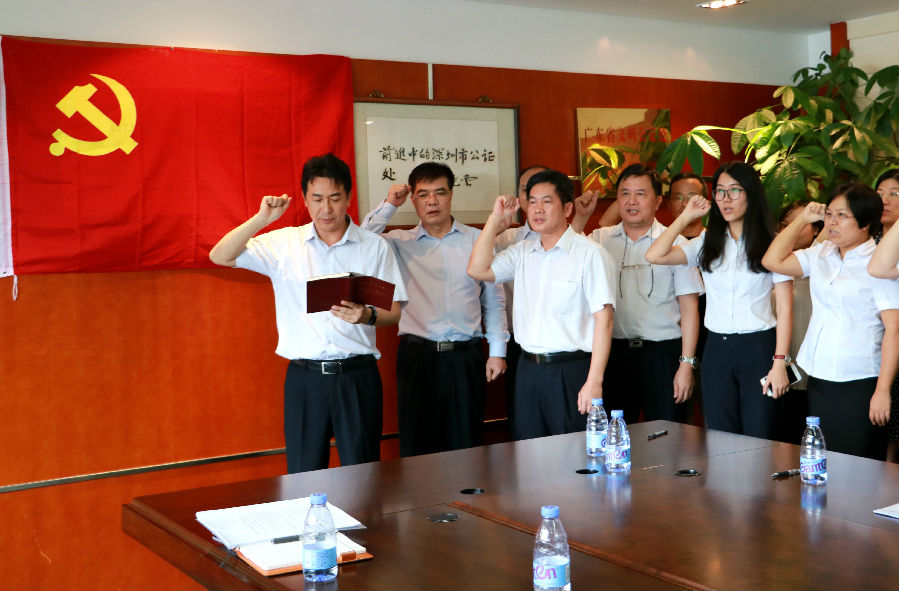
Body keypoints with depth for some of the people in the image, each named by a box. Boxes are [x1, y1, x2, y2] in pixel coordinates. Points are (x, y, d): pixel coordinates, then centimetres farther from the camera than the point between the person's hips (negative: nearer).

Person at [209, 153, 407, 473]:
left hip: (357, 375, 0)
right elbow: (220, 256, 0)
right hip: (305, 376, 1)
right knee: (304, 475, 6)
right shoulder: (284, 243, 5)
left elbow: (394, 311, 3)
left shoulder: (375, 247, 4)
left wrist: (367, 315, -19)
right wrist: (261, 218, -11)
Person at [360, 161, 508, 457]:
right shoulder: (399, 243, 7)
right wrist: (389, 205, -6)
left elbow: (493, 299, 11)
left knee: (466, 445, 5)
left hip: (466, 356, 1)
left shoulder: (477, 240, 9)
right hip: (417, 355, -1)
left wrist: (497, 351, 8)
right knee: (417, 446, 2)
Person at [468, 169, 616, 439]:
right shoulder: (521, 252, 12)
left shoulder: (590, 253, -7)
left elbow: (603, 320, -12)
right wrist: (495, 220, 3)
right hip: (528, 369, 5)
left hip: (571, 371, -5)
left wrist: (594, 381, -17)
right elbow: (478, 270, 3)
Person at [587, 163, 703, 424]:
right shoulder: (599, 240, 8)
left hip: (663, 353, -2)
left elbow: (689, 307, -1)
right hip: (614, 352, 2)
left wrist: (686, 364, -7)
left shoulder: (675, 243, 1)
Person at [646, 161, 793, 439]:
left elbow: (785, 308, -3)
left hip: (759, 347, -3)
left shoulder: (771, 244, -1)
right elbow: (655, 256, -3)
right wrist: (686, 217, 1)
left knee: (759, 441, 1)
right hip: (717, 349, 4)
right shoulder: (708, 243, 10)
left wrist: (780, 363, -10)